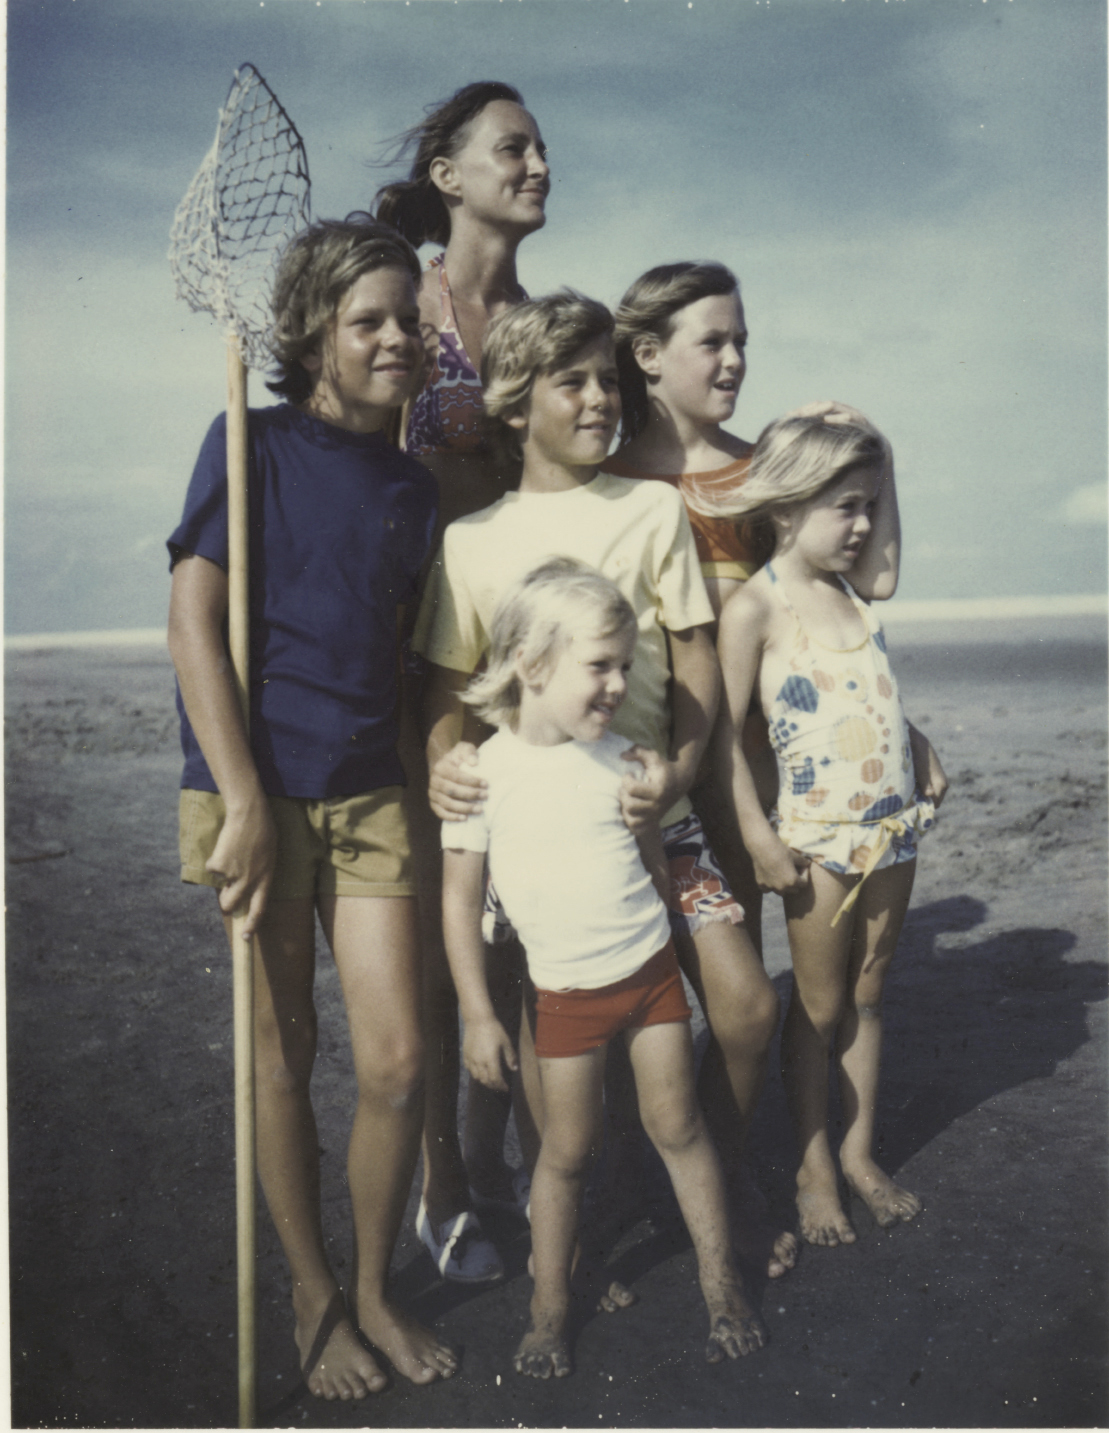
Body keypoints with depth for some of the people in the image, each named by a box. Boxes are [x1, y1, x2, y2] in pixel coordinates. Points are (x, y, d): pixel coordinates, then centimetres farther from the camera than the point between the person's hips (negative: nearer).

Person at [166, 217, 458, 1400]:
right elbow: (192, 624, -10)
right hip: (258, 791, -4)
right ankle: (311, 1294, 29)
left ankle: (374, 1290, 26)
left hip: (370, 793, 4)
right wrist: (244, 803, -15)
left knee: (398, 1063, 2)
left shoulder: (413, 485, 11)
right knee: (281, 1056, 8)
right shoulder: (252, 444, -4)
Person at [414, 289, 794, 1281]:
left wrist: (678, 768, -12)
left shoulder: (654, 508, 6)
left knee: (749, 1007, -4)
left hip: (649, 807, 2)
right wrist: (444, 764, -17)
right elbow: (450, 680, 4)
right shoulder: (471, 539, 3)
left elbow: (695, 653, 4)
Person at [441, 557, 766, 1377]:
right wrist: (479, 1015, -9)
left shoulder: (620, 757, -1)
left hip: (651, 970, 3)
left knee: (678, 1126, 10)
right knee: (567, 1151, 6)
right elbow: (461, 897, -10)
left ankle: (723, 1286, 25)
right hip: (566, 992, -3)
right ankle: (550, 1309, 24)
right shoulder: (485, 772, -13)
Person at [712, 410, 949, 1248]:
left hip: (894, 825, 6)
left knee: (867, 995, 15)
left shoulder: (853, 595, 8)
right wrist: (758, 837, -17)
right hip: (819, 832, -6)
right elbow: (725, 730, -14)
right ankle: (815, 1167, 23)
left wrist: (921, 748, 7)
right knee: (820, 1006, 7)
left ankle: (860, 1154, 30)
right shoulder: (755, 607, -12)